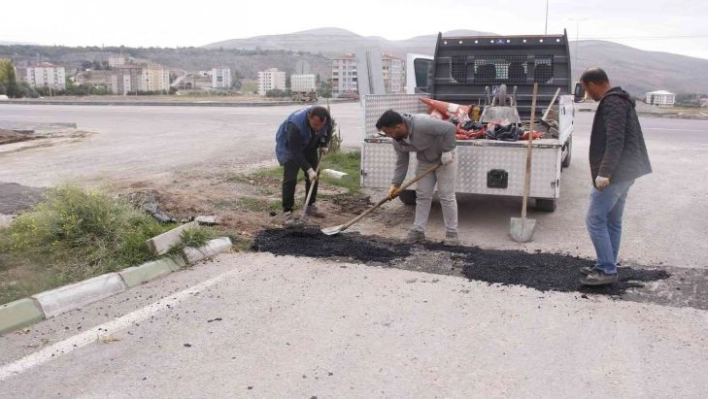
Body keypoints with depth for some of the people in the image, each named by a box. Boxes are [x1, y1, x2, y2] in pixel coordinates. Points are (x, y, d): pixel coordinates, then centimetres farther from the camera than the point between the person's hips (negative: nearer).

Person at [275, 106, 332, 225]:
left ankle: (311, 206, 19)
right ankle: (287, 211, -10)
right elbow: (295, 152, -36)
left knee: (314, 176, 5)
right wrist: (308, 169, -37)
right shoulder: (296, 124, -42)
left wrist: (324, 145, -9)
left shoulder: (326, 118, -26)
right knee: (290, 177, -15)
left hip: (309, 145, 6)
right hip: (288, 146, -6)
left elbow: (328, 130, 1)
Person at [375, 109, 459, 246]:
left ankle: (452, 233, 2)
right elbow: (401, 163, -2)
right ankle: (418, 230, 12)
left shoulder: (421, 123, -37)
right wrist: (395, 184, -7)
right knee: (422, 196, 5)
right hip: (424, 161, 7)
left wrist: (447, 151, -28)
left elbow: (449, 128, -34)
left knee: (446, 196, -5)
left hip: (444, 158, -6)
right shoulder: (397, 141, -12)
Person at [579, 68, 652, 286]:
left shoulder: (612, 103, -16)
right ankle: (606, 266, 22)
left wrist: (604, 173, -28)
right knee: (612, 222, 14)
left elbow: (615, 142, -25)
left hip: (615, 173, -11)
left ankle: (607, 270, -2)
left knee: (595, 220, -6)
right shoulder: (619, 101, 17)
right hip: (623, 172, 11)